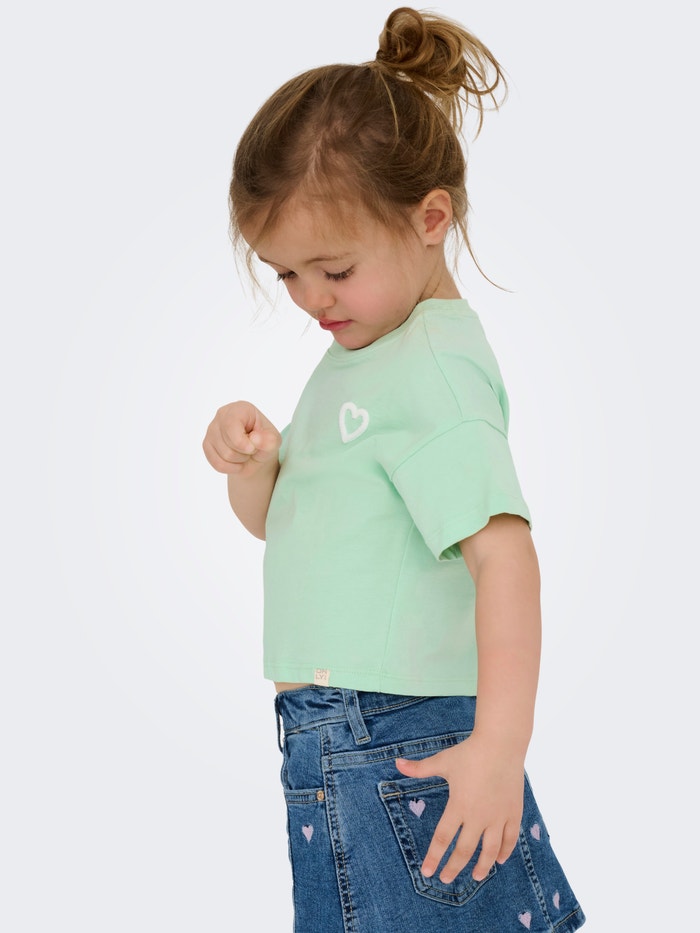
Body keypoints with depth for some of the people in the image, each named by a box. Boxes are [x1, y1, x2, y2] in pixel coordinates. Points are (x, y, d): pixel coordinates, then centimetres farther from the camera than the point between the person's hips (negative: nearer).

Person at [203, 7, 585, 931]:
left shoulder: (434, 367, -16)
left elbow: (503, 548, -25)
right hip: (340, 740, 9)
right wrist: (254, 463, -3)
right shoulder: (361, 353, 13)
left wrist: (500, 741, -30)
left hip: (400, 748, -9)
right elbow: (283, 522, 19)